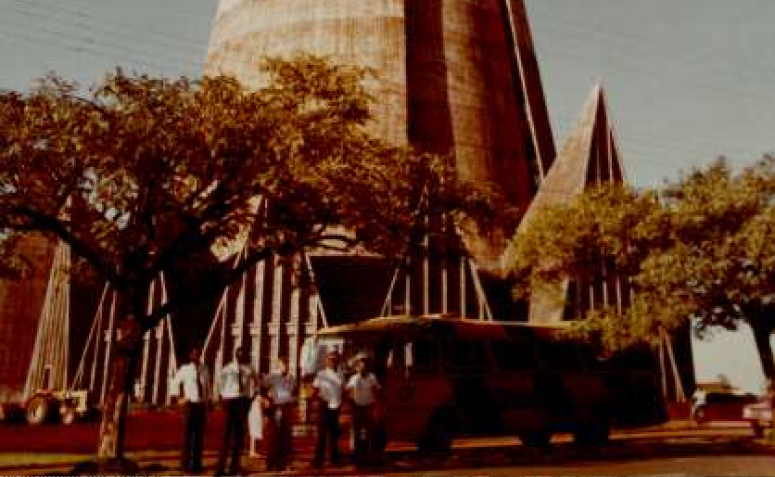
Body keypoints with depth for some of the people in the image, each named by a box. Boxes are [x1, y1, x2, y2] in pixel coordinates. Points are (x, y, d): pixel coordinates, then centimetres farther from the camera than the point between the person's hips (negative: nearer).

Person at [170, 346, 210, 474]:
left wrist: (208, 401, 12)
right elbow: (175, 383, 10)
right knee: (187, 435, -5)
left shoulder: (204, 369, 7)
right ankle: (185, 464, 1)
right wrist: (180, 397, 2)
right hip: (190, 405, -3)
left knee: (199, 435, 5)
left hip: (202, 405, 3)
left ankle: (196, 463, 12)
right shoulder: (185, 369, -3)